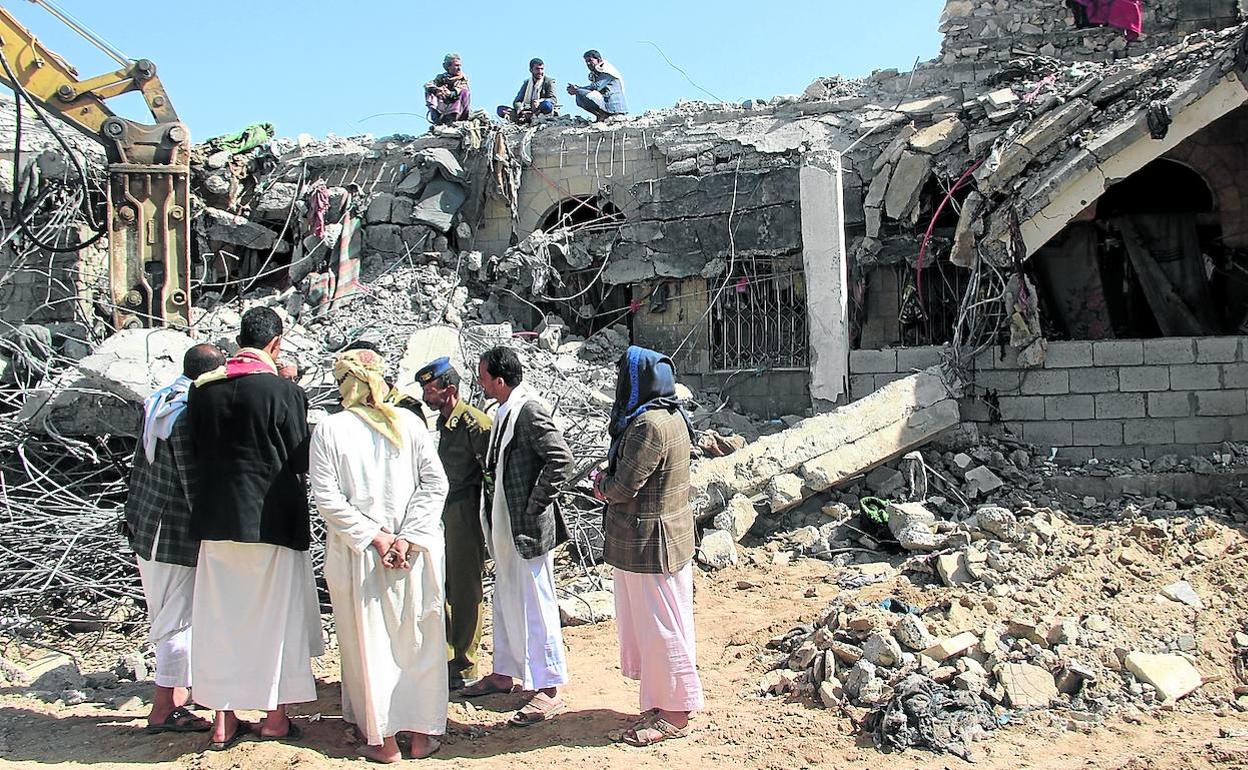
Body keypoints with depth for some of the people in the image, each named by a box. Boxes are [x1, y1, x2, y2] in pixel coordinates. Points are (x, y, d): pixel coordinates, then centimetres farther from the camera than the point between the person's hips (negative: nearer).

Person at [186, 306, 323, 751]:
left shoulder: (202, 390, 1)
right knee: (276, 615, 9)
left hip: (215, 520, 4)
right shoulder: (284, 391, -13)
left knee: (220, 617, 12)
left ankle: (223, 721, 20)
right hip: (272, 521, -4)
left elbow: (195, 452, 9)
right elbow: (302, 460, -7)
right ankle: (275, 715, 18)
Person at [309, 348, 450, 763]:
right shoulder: (409, 422, -1)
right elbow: (435, 484, -5)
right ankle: (421, 732, 20)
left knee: (368, 644, 10)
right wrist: (406, 538, -8)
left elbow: (327, 498, -11)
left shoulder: (329, 429, -6)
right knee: (419, 640, 13)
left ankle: (382, 739, 17)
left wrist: (375, 536, -9)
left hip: (357, 557, -1)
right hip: (415, 553, 2)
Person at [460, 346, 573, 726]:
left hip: (527, 529, -10)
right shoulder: (505, 410, 10)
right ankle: (504, 673, 35)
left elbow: (561, 460, -24)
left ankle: (548, 689, 10)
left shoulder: (529, 410, -18)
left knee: (535, 606, -1)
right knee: (506, 602, 20)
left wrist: (534, 506, -20)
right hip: (505, 528, 10)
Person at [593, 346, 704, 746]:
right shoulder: (668, 415, 9)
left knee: (660, 627, 2)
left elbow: (624, 487, -21)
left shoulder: (649, 425, -23)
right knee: (650, 624, 18)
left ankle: (673, 714, 16)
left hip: (649, 542, -10)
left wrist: (603, 485, -2)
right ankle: (660, 702, 29)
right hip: (651, 537, 10)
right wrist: (610, 483, 2)